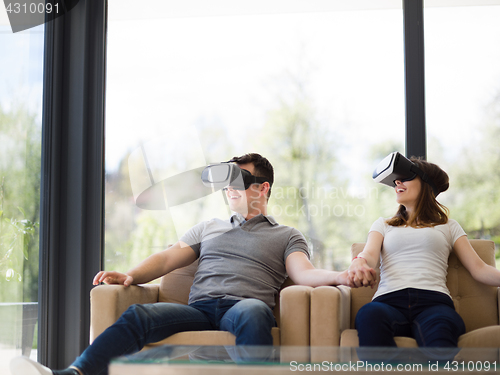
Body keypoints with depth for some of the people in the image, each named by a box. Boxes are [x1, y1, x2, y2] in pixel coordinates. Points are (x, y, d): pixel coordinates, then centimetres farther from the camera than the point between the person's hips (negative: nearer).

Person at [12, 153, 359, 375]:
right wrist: (131, 275, 2)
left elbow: (303, 273, 3)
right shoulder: (209, 228, 32)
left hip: (245, 308, -2)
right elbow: (169, 258, 21)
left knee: (253, 311, -41)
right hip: (199, 308, 2)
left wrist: (339, 276, -19)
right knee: (138, 316, -27)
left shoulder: (287, 236, 21)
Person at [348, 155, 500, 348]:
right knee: (369, 314, -39)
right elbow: (370, 254, 10)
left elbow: (479, 269, 18)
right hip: (389, 301, 1)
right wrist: (359, 261, -17)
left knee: (439, 329, -40)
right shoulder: (383, 225, 31)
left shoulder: (448, 226, 28)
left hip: (433, 302, 0)